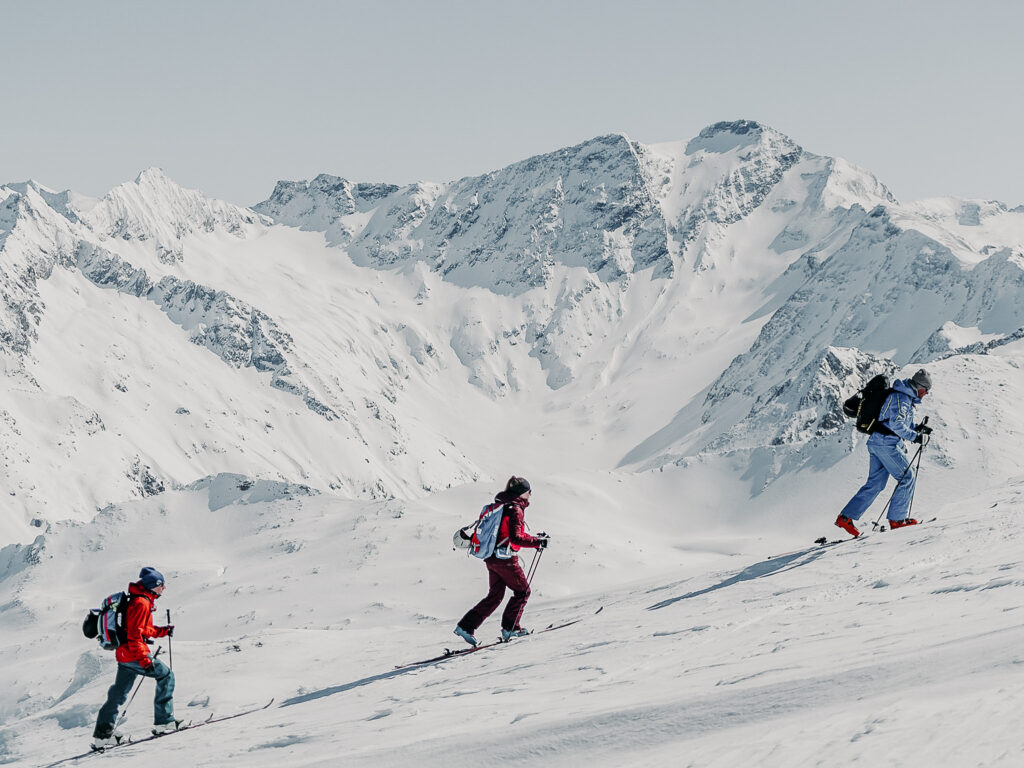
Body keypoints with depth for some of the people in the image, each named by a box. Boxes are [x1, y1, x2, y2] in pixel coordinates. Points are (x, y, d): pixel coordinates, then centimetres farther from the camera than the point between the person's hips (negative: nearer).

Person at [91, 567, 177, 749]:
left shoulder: (141, 601, 18)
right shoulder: (141, 603, -15)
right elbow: (134, 634, -21)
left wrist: (163, 631, 19)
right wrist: (144, 659, -25)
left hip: (123, 654, 10)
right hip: (133, 653, -10)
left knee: (119, 693, 11)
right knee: (166, 675, -1)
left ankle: (102, 734, 12)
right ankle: (163, 721, -1)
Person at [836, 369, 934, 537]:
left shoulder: (905, 397, 20)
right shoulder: (901, 398, -13)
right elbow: (896, 423, -24)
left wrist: (917, 428, 14)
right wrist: (914, 436, -17)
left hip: (876, 442, 10)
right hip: (887, 443, -10)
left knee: (875, 483, 8)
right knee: (907, 476, -2)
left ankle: (846, 517, 4)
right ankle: (897, 518, 1)